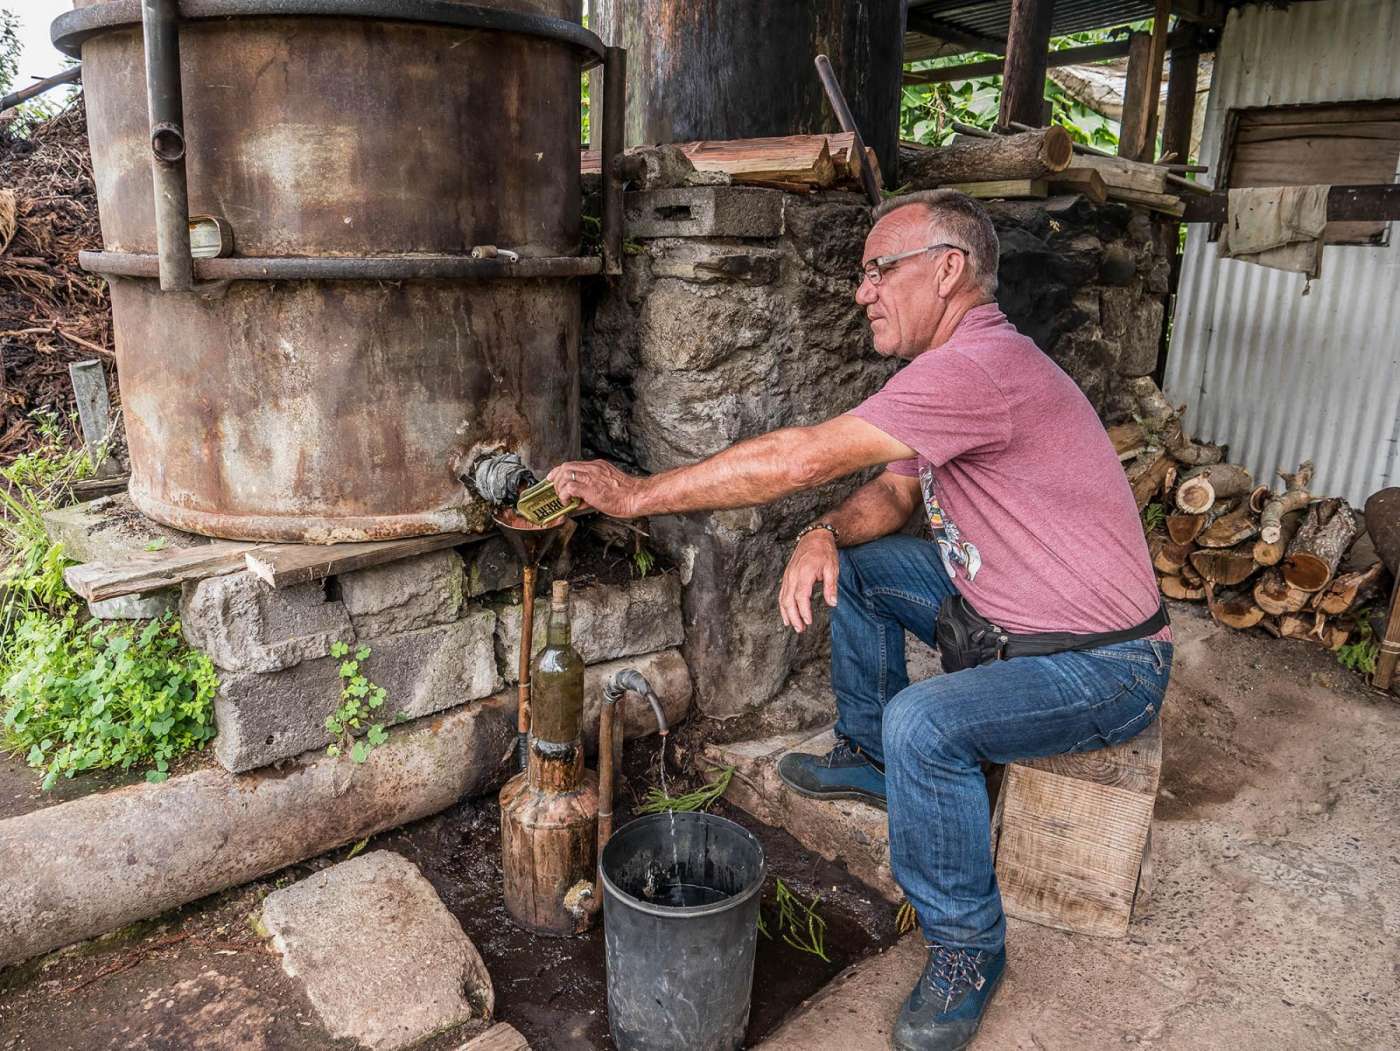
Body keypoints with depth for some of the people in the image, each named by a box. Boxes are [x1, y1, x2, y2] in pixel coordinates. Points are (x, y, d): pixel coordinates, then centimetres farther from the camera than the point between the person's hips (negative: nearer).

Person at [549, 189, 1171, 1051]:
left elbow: (801, 459, -31)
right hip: (1003, 616, 10)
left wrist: (639, 494, -23)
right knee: (852, 564, 7)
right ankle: (869, 759, 24)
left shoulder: (979, 367, -28)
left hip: (1108, 667, -9)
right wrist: (826, 536, -13)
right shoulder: (958, 364, 6)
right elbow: (893, 494, 10)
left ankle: (968, 951, -5)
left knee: (924, 722, -32)